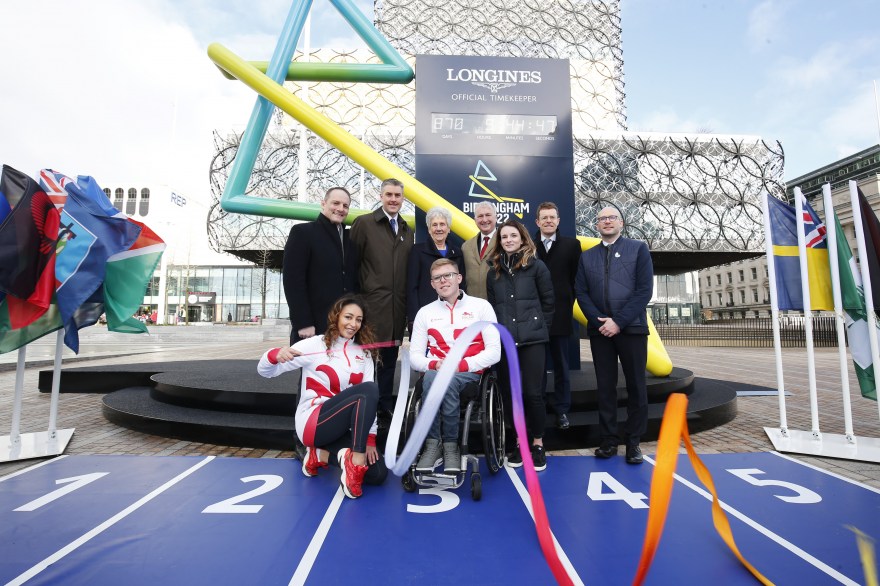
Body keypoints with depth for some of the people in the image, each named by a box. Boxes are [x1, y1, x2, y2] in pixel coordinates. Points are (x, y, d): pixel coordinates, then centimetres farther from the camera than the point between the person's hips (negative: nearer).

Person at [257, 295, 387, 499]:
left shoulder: (364, 353, 9)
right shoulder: (315, 345, -5)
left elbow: (369, 400, 1)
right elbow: (265, 371, -5)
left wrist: (369, 439, -8)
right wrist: (275, 355, -27)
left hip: (342, 428, 6)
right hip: (313, 422, -6)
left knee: (378, 473, -12)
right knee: (369, 389, -27)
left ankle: (321, 455, 6)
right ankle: (354, 464, -25)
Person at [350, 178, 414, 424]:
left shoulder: (407, 230, 16)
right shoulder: (364, 223, 1)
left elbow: (408, 269, 15)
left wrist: (409, 305, 8)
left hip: (397, 307, 5)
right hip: (372, 304, -5)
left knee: (389, 360, 12)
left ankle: (385, 410, 25)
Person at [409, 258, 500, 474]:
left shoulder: (481, 306, 4)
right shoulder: (425, 312, 12)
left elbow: (494, 351, -3)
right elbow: (415, 356, 8)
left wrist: (461, 365, -17)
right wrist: (434, 365, -15)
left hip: (470, 374, -2)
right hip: (435, 373, 2)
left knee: (447, 381, -35)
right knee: (432, 378, -34)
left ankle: (450, 444, -17)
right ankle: (432, 443, -20)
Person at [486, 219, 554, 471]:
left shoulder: (537, 266, 3)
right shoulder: (493, 273, 13)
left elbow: (548, 302, 5)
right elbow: (492, 308, 14)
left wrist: (539, 330, 3)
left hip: (531, 340, -3)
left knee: (531, 393, -3)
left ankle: (538, 444, 16)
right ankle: (520, 443, 22)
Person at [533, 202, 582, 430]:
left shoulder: (572, 245, 6)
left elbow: (576, 278, 4)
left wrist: (568, 303, -4)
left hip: (560, 315, 0)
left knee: (561, 366, 10)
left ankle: (561, 410, 22)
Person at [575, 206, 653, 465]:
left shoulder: (638, 248, 4)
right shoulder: (587, 256, 13)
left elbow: (644, 289, -6)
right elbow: (581, 293, 5)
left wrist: (619, 322, -13)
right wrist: (600, 321, -9)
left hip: (631, 327, -2)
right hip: (600, 329, 2)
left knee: (635, 385, 4)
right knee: (605, 386, 6)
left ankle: (633, 441, 16)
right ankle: (609, 439, 15)